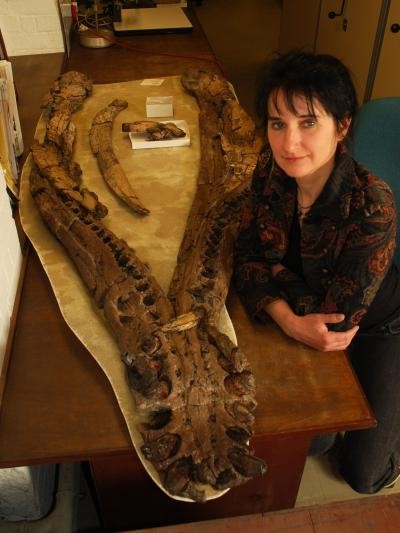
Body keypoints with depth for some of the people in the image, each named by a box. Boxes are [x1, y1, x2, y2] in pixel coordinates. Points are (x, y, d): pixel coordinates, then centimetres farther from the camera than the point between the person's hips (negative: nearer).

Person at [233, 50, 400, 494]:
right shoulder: (271, 170, -22)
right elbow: (247, 256, -16)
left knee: (362, 473, 10)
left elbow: (340, 315, -30)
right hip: (313, 322, 4)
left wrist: (271, 270, -23)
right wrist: (289, 320, -32)